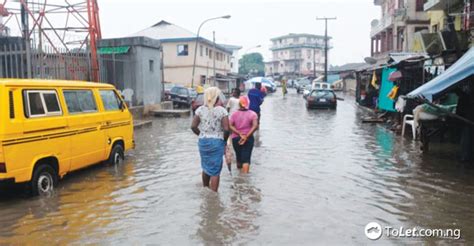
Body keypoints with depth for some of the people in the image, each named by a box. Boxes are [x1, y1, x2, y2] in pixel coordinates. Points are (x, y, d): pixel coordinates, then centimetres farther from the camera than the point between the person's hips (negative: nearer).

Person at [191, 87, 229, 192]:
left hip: (203, 141, 4)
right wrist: (224, 139, 1)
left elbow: (193, 126, -5)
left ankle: (205, 189, 40)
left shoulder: (200, 109, -1)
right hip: (217, 141, -4)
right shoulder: (221, 110, -10)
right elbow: (226, 129, -16)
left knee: (206, 167, 23)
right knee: (215, 171, 5)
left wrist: (202, 134, 10)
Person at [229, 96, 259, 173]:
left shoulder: (234, 114, 1)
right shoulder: (252, 114, -3)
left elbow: (230, 126, -13)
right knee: (246, 158, -1)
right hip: (248, 139, -2)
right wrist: (246, 136, -19)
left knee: (238, 156, 20)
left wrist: (240, 134, -17)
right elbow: (255, 126, -19)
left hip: (236, 138, 2)